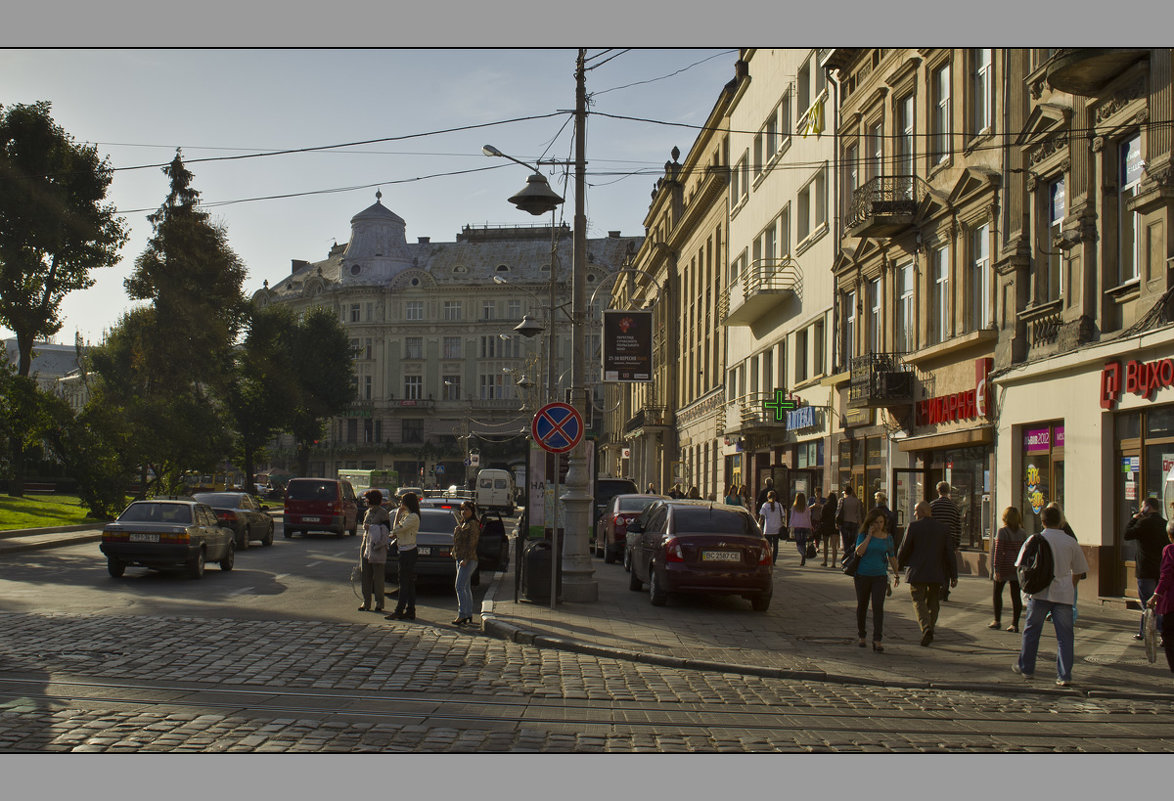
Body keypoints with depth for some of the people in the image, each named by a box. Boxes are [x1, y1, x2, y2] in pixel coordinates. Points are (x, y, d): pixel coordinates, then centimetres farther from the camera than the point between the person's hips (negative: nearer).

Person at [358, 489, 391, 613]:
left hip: (378, 548, -7)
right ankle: (366, 602, 11)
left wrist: (371, 528, -15)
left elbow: (387, 531, -9)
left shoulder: (383, 513, -7)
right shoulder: (368, 512, 15)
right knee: (365, 575, 6)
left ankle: (379, 603, 6)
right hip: (366, 546, 7)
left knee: (377, 576, -2)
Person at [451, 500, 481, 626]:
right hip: (460, 559, 10)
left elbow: (472, 543, -18)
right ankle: (469, 615, 15)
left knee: (460, 586, -15)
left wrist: (466, 559, -23)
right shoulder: (462, 524, 18)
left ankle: (462, 614, -17)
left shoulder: (473, 524, -11)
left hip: (469, 560, -10)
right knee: (466, 587, 11)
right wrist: (454, 552, 17)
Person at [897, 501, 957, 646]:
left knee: (918, 601, -1)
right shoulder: (941, 527, 5)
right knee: (933, 602, 16)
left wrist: (899, 566, 14)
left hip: (918, 573, -4)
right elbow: (949, 552, 5)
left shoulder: (913, 527, -7)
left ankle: (926, 627, -22)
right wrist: (954, 575, 9)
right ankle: (930, 631, 14)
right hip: (937, 573, 4)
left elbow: (904, 549, -3)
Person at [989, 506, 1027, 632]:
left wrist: (996, 568, -13)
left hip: (1004, 566, -4)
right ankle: (1015, 623, 3)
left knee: (997, 593, 11)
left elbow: (998, 551, -13)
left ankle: (997, 620, 13)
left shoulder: (1002, 532, -10)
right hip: (1018, 568, 4)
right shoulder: (1023, 533, 4)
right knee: (1016, 595, 4)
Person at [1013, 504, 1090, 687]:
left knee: (1031, 630, 13)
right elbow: (1079, 571, 12)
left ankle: (1025, 668, 24)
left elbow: (1021, 566, 4)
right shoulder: (1070, 542, 4)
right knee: (1064, 635, 2)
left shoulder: (1034, 540, 1)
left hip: (1039, 592, 0)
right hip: (1063, 594, 0)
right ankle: (1064, 675, -2)